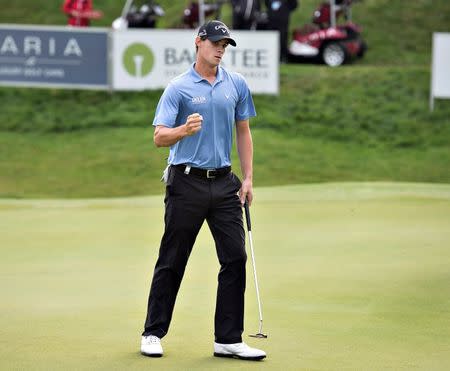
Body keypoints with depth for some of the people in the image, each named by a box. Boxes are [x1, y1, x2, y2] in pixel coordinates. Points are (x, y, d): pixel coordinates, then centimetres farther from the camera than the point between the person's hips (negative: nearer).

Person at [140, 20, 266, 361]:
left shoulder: (237, 84, 8)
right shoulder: (178, 88, -5)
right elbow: (159, 137, -13)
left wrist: (248, 178, 8)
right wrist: (184, 130, -34)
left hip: (224, 182, 4)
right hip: (186, 182, -4)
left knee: (235, 257, -3)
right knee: (172, 260, 2)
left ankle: (228, 339, 2)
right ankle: (153, 333, 14)